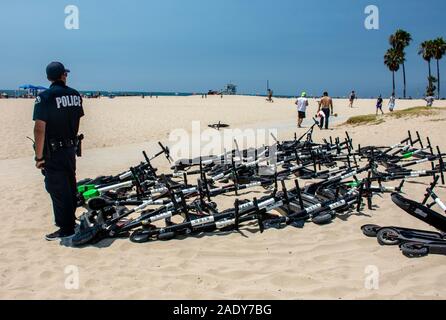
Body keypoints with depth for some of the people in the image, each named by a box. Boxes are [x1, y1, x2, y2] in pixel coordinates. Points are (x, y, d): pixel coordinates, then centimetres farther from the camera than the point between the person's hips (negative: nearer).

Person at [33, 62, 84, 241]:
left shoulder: (45, 98, -15)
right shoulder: (75, 95, 2)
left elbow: (40, 129, -19)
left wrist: (39, 156, -14)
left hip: (53, 152, -6)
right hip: (71, 148, 6)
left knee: (57, 189, 2)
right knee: (70, 186, 20)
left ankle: (66, 229, 8)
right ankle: (70, 220, 35)